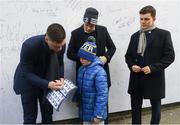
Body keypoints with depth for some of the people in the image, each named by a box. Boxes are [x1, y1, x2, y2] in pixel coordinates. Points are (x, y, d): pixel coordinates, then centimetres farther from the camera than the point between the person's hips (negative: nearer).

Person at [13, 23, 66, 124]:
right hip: (28, 82, -4)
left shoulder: (61, 44, -21)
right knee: (30, 117, 1)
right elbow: (27, 73, -26)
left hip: (46, 80, 4)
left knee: (48, 113, 14)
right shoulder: (29, 46, -34)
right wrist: (47, 84, -38)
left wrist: (61, 78, -21)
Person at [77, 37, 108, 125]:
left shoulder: (99, 72, -20)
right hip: (85, 111, 7)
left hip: (94, 112, -7)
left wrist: (98, 115, -23)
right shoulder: (81, 69, 4)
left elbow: (102, 94, -23)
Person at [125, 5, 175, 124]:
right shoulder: (135, 36, 10)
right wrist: (132, 65, -8)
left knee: (155, 107, 14)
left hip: (154, 78, -4)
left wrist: (153, 68, -20)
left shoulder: (163, 34, -5)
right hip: (137, 78, 4)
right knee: (135, 108, 11)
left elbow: (170, 56, -10)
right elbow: (128, 55, 13)